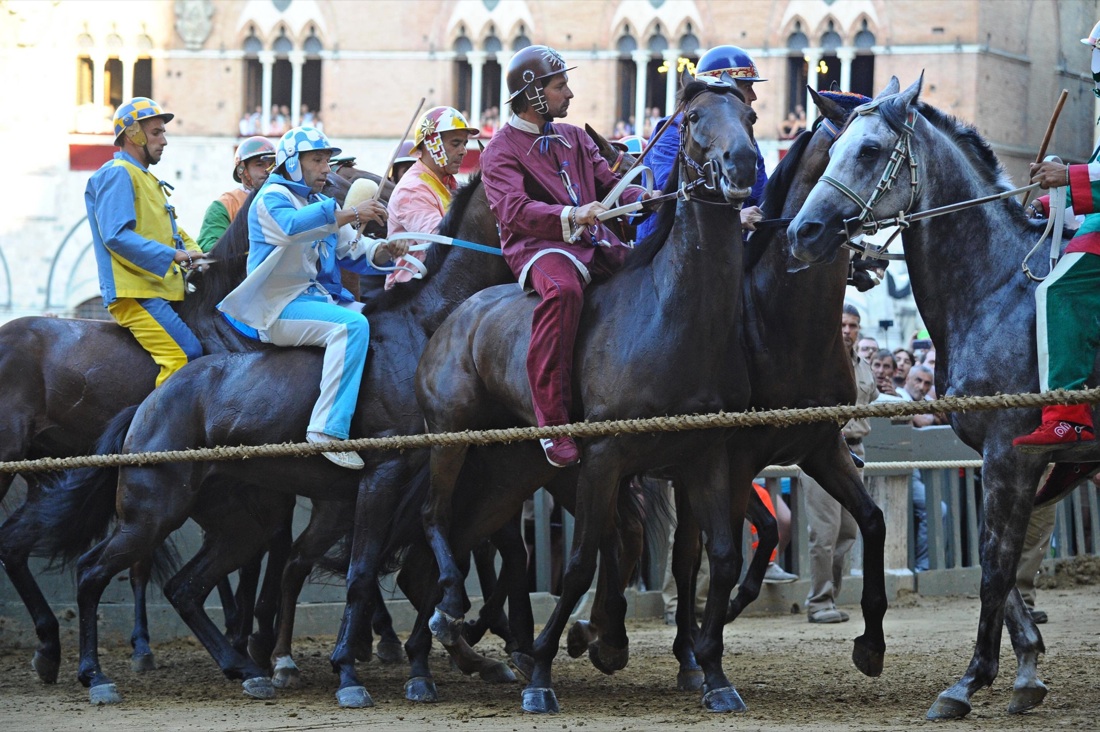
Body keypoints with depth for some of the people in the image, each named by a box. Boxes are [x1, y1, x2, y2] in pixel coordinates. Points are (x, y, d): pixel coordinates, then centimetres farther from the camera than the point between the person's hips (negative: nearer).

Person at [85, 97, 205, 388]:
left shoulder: (146, 179, 26)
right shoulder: (117, 174, -5)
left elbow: (170, 231, 30)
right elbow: (116, 236, -18)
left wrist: (193, 253, 8)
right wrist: (172, 255, -24)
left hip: (161, 290, 10)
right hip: (133, 292, -10)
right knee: (187, 353, -24)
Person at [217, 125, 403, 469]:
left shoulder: (321, 206, 24)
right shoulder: (272, 197, -4)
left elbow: (353, 255, 17)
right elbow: (292, 226, -28)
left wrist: (382, 251, -5)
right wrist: (350, 215, -34)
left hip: (320, 298, 9)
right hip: (280, 309, -9)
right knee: (352, 325, -31)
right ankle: (328, 429, -38)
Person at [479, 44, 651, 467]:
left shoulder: (574, 138, 24)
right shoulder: (501, 151, 2)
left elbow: (608, 184, 19)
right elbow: (514, 210, -14)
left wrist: (645, 198, -3)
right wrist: (570, 216, -30)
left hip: (597, 243, 7)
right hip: (539, 246, -7)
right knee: (563, 290, -40)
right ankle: (552, 425, -41)